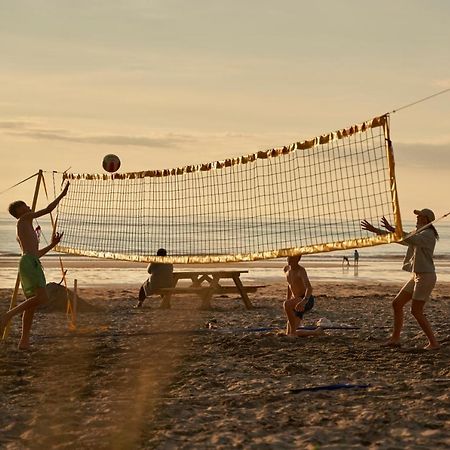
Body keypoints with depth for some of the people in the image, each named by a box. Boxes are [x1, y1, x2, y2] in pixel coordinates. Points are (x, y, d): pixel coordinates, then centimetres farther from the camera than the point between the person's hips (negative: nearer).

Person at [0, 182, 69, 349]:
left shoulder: (20, 234, 31)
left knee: (32, 303, 8)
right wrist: (62, 194, 15)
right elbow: (48, 210, 6)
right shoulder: (24, 219, 7)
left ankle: (24, 341, 7)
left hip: (27, 263, 10)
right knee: (42, 297, -19)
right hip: (30, 263, -10)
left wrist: (52, 245, 33)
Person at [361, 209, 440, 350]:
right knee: (397, 303, 9)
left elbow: (410, 239, -32)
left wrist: (391, 229, -39)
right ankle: (395, 338, 14)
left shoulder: (428, 234, -13)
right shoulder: (418, 234, 17)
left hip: (425, 277, -10)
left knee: (416, 311, -9)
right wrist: (375, 230, 13)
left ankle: (433, 342, -2)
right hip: (417, 276, 10)